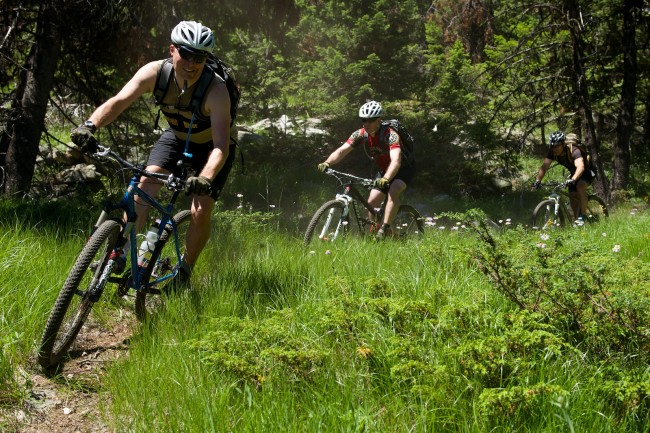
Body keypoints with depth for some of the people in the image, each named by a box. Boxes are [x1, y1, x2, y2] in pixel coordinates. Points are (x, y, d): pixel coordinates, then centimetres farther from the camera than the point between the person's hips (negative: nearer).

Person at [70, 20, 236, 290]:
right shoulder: (155, 72, -25)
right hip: (176, 137, 3)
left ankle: (185, 271, 9)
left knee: (201, 211, -15)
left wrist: (205, 179, -59)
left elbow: (221, 145, -42)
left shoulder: (216, 90, -35)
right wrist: (90, 125, -54)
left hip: (210, 147, -3)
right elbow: (119, 101, -35)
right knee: (145, 185, -19)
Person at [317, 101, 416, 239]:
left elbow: (396, 160, -48)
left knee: (393, 191, -33)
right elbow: (342, 150, -26)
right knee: (372, 203, -5)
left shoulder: (390, 134, -33)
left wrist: (385, 179, -65)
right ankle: (375, 234, 11)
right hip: (384, 170, 6)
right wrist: (327, 163, -45)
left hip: (404, 168, -6)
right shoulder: (360, 134, -17)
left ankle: (385, 230, -30)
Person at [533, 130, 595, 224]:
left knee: (580, 186, -33)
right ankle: (576, 220, 14)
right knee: (572, 196, -5)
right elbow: (544, 167, -23)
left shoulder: (573, 150, -37)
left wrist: (572, 180, -68)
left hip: (587, 171, -7)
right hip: (574, 172, 7)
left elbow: (580, 167, -52)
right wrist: (537, 180, -41)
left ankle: (583, 216, -26)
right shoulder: (552, 152, -19)